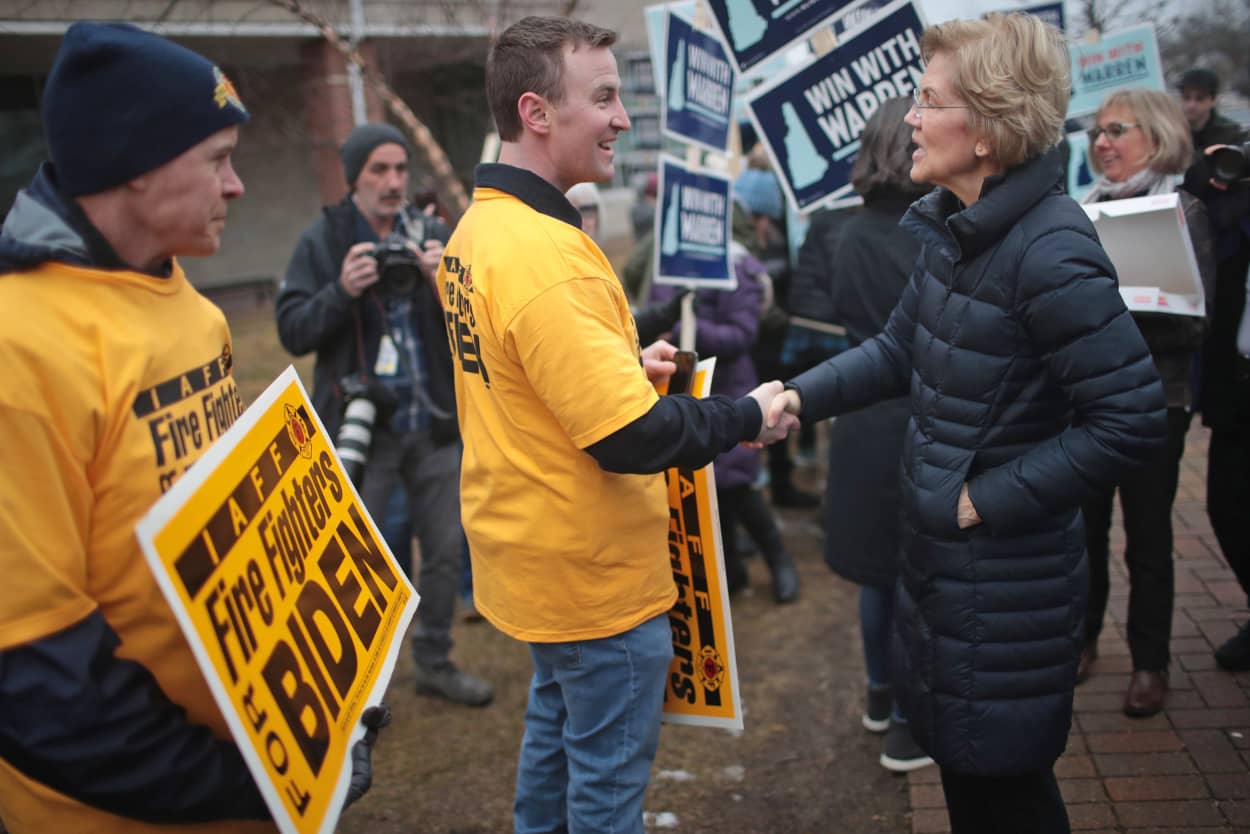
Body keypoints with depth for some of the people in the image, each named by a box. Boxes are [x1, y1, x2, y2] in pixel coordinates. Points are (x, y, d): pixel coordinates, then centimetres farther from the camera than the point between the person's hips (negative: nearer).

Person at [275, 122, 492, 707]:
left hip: (434, 423, 3)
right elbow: (292, 331, -6)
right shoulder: (322, 242, -1)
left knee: (445, 550, 11)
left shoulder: (433, 236, 5)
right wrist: (341, 292, -22)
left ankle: (435, 663, 29)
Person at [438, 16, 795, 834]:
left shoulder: (478, 227, 3)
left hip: (526, 546, 9)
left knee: (557, 721, 27)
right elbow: (633, 436, -29)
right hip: (591, 571, -9)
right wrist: (747, 417, -14)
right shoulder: (547, 253, -28)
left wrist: (627, 362, 6)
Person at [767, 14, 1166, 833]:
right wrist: (800, 395, -1)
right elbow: (901, 348, 11)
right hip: (939, 552, 8)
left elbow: (1131, 421, -24)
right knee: (958, 753, 25)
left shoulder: (1049, 255, -25)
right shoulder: (956, 227, 1)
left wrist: (994, 500, -19)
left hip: (1005, 575, -8)